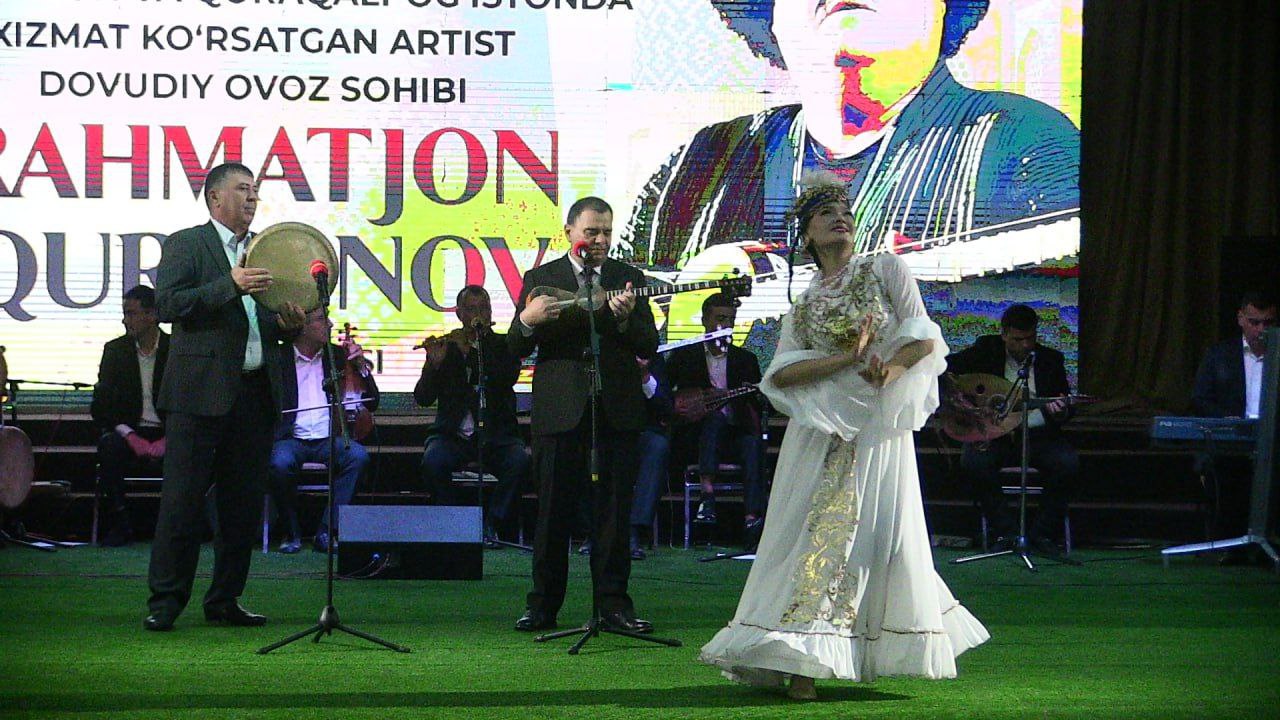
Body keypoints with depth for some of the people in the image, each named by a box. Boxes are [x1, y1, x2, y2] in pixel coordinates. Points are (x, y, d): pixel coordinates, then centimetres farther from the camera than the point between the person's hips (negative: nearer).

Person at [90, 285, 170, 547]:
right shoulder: (115, 349, 6)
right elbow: (100, 405, 1)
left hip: (167, 434, -2)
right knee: (109, 446, -33)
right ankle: (118, 525, -23)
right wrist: (129, 435, -15)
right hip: (129, 431, 2)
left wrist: (168, 439, -19)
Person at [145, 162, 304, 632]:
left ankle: (225, 601, 15)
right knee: (182, 500, -4)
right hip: (201, 392, -6)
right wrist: (230, 286, -21)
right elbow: (166, 305, -13)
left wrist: (290, 323, -2)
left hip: (255, 394, 6)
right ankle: (165, 601, 2)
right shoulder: (186, 245, 1)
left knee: (244, 504, 7)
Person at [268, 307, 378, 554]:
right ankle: (292, 532, -11)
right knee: (280, 464, -35)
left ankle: (327, 531, -23)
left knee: (359, 456, -30)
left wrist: (361, 365, 2)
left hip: (329, 440, 2)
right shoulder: (278, 357, 6)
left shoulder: (338, 355, 14)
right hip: (291, 439, -2)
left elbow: (371, 403, 15)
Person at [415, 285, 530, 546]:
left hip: (495, 435, 0)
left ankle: (491, 525, -16)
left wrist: (470, 352, -16)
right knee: (433, 461, -32)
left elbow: (508, 377, -12)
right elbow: (423, 398, 0)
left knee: (520, 461, -31)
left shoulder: (503, 345, 9)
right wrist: (434, 363, -17)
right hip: (454, 434, 0)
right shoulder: (446, 348, 8)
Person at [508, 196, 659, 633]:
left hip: (616, 411, 1)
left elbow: (648, 347, 3)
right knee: (553, 511, 1)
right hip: (559, 411, -1)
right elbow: (516, 347, 4)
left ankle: (613, 603, 8)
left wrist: (625, 319, -17)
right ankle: (543, 606, 8)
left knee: (613, 511, 2)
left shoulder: (630, 279, 10)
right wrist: (528, 319, -17)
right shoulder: (540, 279, 7)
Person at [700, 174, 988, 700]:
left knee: (878, 532, -5)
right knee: (815, 531, -5)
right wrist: (848, 358, -14)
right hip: (823, 429, 1)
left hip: (879, 425, -1)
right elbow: (780, 375, -1)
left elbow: (924, 337, -1)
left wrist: (892, 367, -21)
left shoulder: (885, 269, 7)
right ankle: (802, 665, -5)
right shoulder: (803, 305, 12)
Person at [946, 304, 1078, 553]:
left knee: (1068, 463, -28)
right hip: (992, 434, -1)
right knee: (973, 462, -33)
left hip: (1037, 433, 1)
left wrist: (1060, 410, -17)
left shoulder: (1050, 359, 6)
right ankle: (1006, 532, -16)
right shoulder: (987, 350, 1)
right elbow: (944, 368, -1)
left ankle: (1042, 532, -10)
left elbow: (1068, 407, 8)